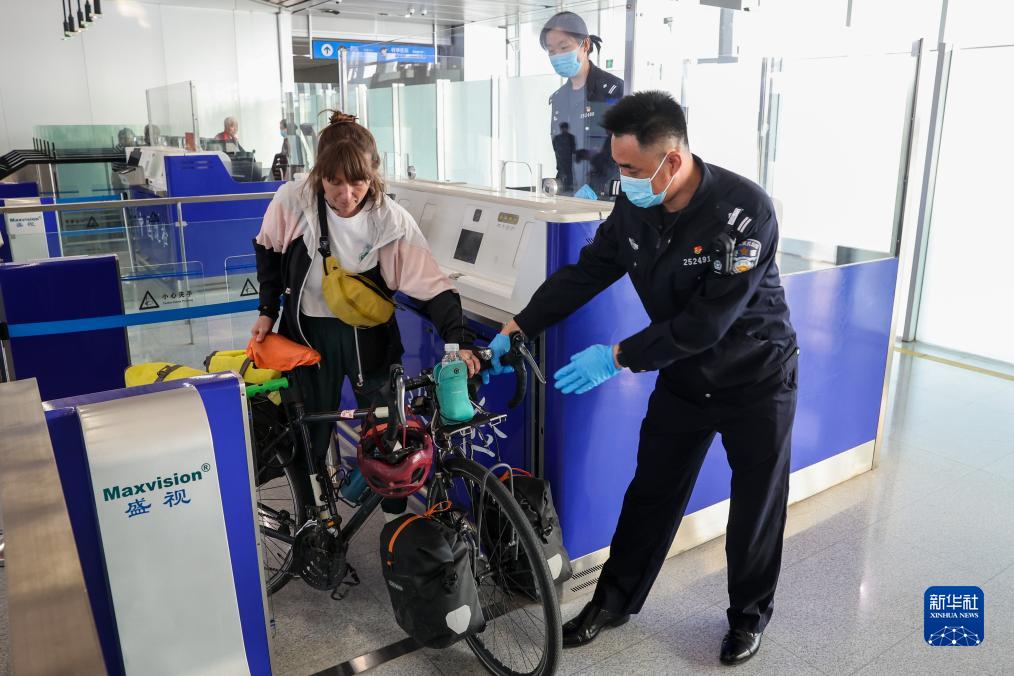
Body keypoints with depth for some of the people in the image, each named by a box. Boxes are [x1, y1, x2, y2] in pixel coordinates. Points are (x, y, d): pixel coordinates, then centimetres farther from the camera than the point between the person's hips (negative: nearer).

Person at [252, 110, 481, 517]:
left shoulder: (392, 221, -18)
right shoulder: (292, 201, -15)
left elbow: (433, 288, -20)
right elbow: (268, 251, 5)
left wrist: (458, 341, -33)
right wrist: (268, 310, 3)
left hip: (367, 335, 0)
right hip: (308, 332, 1)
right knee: (309, 434, 7)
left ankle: (398, 517, 25)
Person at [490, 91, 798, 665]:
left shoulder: (745, 209, -29)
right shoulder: (636, 208, -12)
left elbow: (707, 321, -31)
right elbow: (586, 273, -4)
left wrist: (618, 357, -30)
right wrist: (518, 329, -10)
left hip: (757, 380, -4)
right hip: (683, 378, 5)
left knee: (758, 508, 12)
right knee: (650, 494, 11)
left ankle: (750, 615, 35)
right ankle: (615, 601, 30)